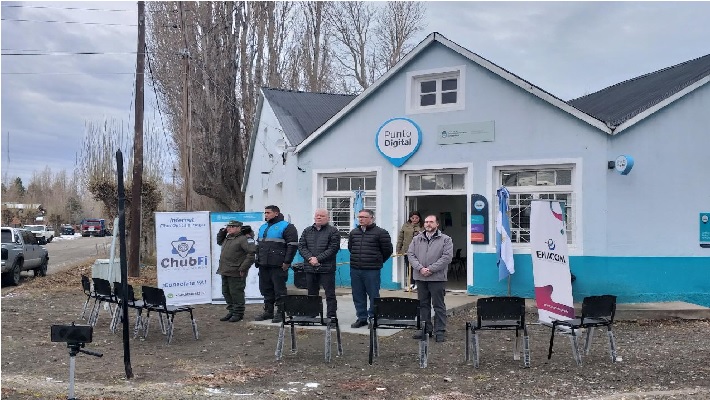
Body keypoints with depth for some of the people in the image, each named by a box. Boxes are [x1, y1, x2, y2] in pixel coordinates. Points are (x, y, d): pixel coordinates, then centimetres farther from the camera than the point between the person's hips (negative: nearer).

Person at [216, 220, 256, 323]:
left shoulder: (244, 239, -14)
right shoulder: (227, 238, 15)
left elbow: (252, 252, -22)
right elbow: (219, 241, 37)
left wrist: (243, 268, -21)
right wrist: (222, 231, 16)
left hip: (236, 273, -9)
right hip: (225, 272, 9)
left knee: (236, 293, -2)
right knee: (226, 292, 15)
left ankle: (238, 313, 9)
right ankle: (231, 311, 27)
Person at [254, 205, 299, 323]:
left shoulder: (286, 227, -4)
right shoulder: (263, 228, 21)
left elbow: (292, 245, -11)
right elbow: (258, 245, 29)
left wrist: (287, 262, -16)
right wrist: (258, 259, 18)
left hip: (278, 266, -8)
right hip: (263, 265, 8)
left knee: (279, 289, -3)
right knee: (266, 289, 11)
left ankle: (280, 312, 3)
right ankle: (268, 311, 21)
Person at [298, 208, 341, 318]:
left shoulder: (333, 231, -1)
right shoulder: (307, 231, 14)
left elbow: (333, 248, -11)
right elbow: (301, 246, 6)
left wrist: (318, 258, -16)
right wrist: (310, 258, -11)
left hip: (327, 268, -5)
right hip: (309, 268, 5)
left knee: (330, 294, -1)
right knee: (311, 295, 12)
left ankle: (331, 316, 2)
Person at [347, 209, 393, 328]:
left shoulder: (381, 233, -6)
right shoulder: (353, 233, 11)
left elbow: (387, 250, 0)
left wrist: (378, 261, 9)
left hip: (372, 270, -5)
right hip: (355, 269, 5)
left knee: (373, 296, -1)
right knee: (358, 296, 10)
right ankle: (362, 318, 20)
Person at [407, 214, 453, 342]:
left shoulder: (445, 240, 0)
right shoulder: (416, 239, 12)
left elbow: (447, 257, -10)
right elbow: (411, 254, 5)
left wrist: (431, 269, -15)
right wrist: (420, 268, -11)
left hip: (437, 278, -4)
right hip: (420, 278, 4)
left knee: (439, 305, 0)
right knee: (423, 305, 11)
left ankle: (440, 331, 7)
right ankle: (426, 330, 20)